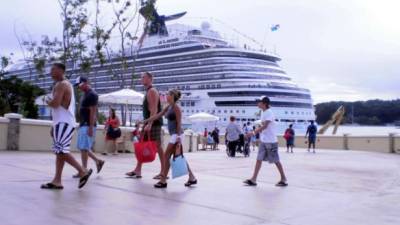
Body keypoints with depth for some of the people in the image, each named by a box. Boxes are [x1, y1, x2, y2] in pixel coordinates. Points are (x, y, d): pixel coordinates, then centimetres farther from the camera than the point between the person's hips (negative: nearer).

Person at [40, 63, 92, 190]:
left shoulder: (61, 85, -10)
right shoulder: (65, 85, 23)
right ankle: (57, 181, 8)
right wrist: (54, 126, 24)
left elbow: (55, 103, -25)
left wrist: (47, 101, 0)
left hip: (64, 123, -11)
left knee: (61, 151, -14)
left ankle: (83, 172, -9)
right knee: (59, 151, 7)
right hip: (63, 122, 11)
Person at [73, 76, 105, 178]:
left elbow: (93, 112, -19)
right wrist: (80, 124, 20)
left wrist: (90, 127, -23)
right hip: (82, 125, 10)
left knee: (84, 148, -7)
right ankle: (98, 161, 21)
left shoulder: (92, 95, -13)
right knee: (81, 147, 12)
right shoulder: (84, 95, 17)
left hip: (88, 125, -10)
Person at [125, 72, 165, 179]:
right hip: (149, 123, 10)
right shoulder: (148, 92, 20)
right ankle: (137, 171, 12)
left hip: (154, 123, -10)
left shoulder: (152, 91, -12)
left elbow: (154, 110, -21)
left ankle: (163, 172, -2)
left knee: (158, 146, -7)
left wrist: (149, 124, -27)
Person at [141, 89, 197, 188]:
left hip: (177, 135, -9)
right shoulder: (168, 107, 14)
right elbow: (157, 115, 17)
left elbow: (179, 123, -16)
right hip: (174, 135, 9)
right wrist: (145, 121, 16)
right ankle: (192, 178, 17)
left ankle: (163, 181, 1)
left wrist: (178, 137, -20)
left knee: (166, 156, -6)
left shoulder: (176, 108, -12)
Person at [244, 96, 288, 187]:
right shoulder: (263, 112, 11)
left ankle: (284, 179, 15)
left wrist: (253, 132, -31)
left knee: (276, 161, 1)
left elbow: (264, 126, -27)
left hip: (271, 141, -8)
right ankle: (253, 179, 6)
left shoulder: (269, 113, -17)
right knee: (259, 159, 5)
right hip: (263, 140, 9)